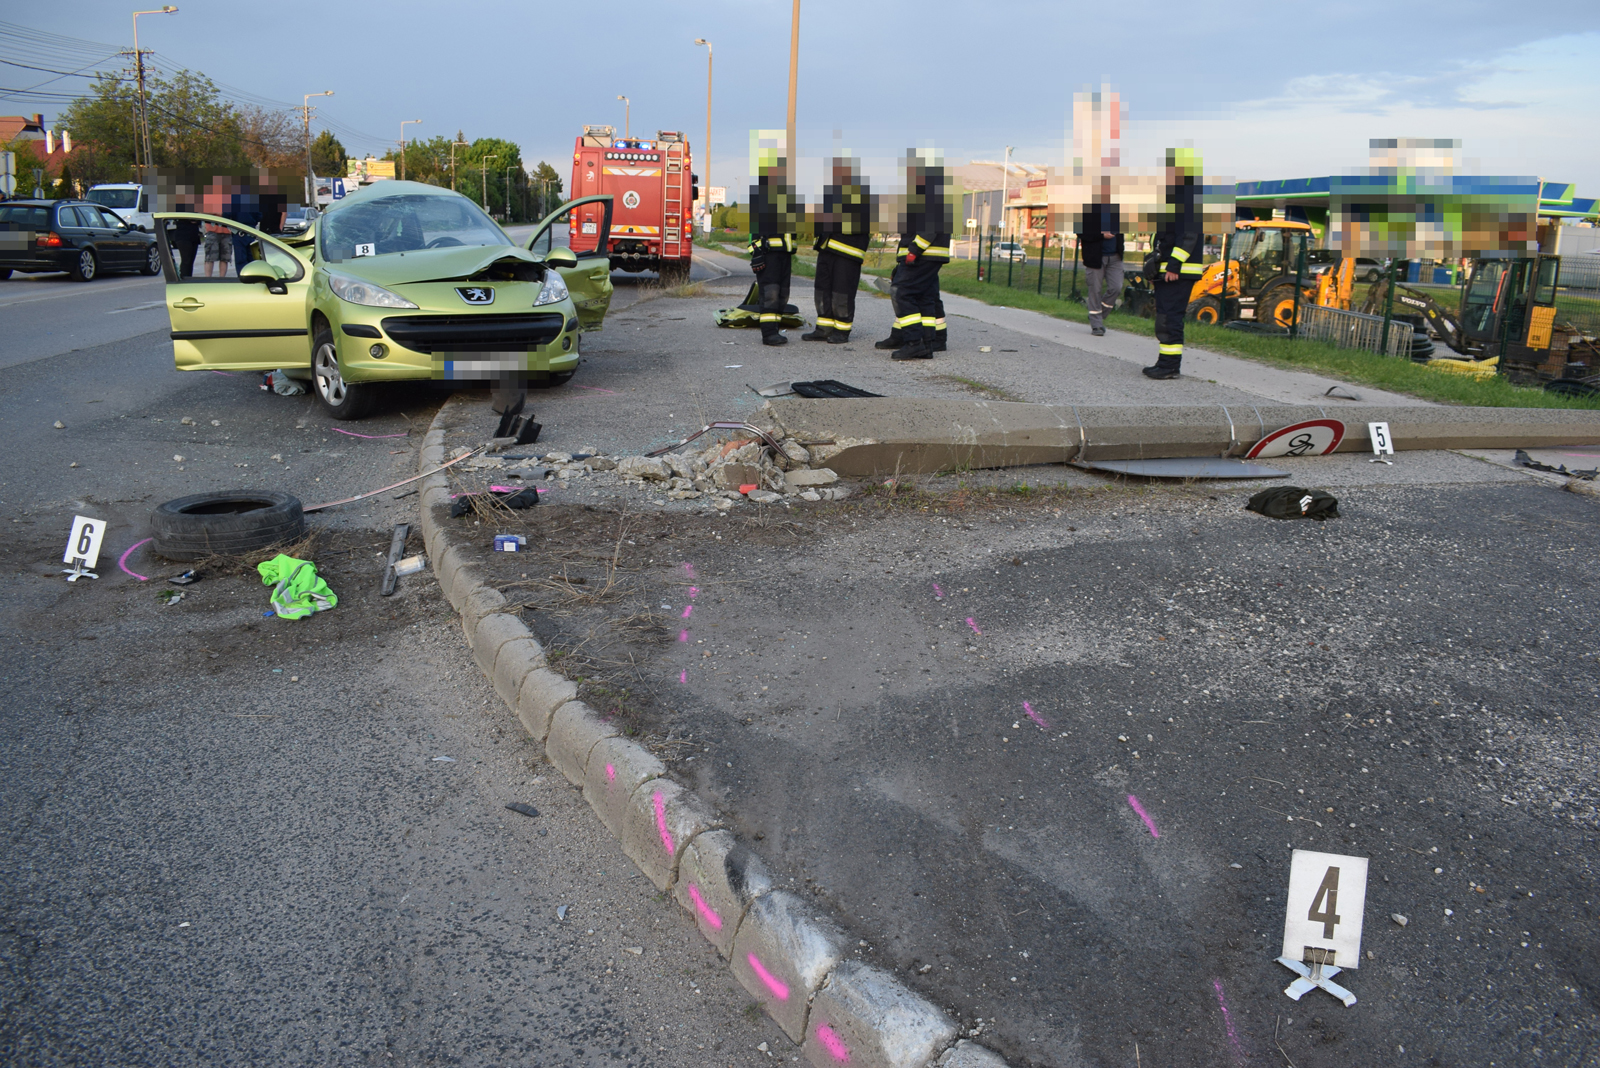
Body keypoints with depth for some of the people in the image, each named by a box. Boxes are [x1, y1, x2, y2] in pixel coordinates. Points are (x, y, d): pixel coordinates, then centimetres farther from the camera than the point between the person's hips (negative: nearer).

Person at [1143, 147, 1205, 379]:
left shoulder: (1190, 195, -13)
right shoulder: (1172, 194, 19)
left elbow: (1190, 233, -21)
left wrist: (1174, 264, -25)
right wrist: (1155, 267, 23)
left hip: (1179, 271, -11)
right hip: (1167, 270, 11)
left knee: (1169, 317, -11)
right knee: (1165, 317, 12)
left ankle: (1169, 365, -8)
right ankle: (1165, 364, 18)